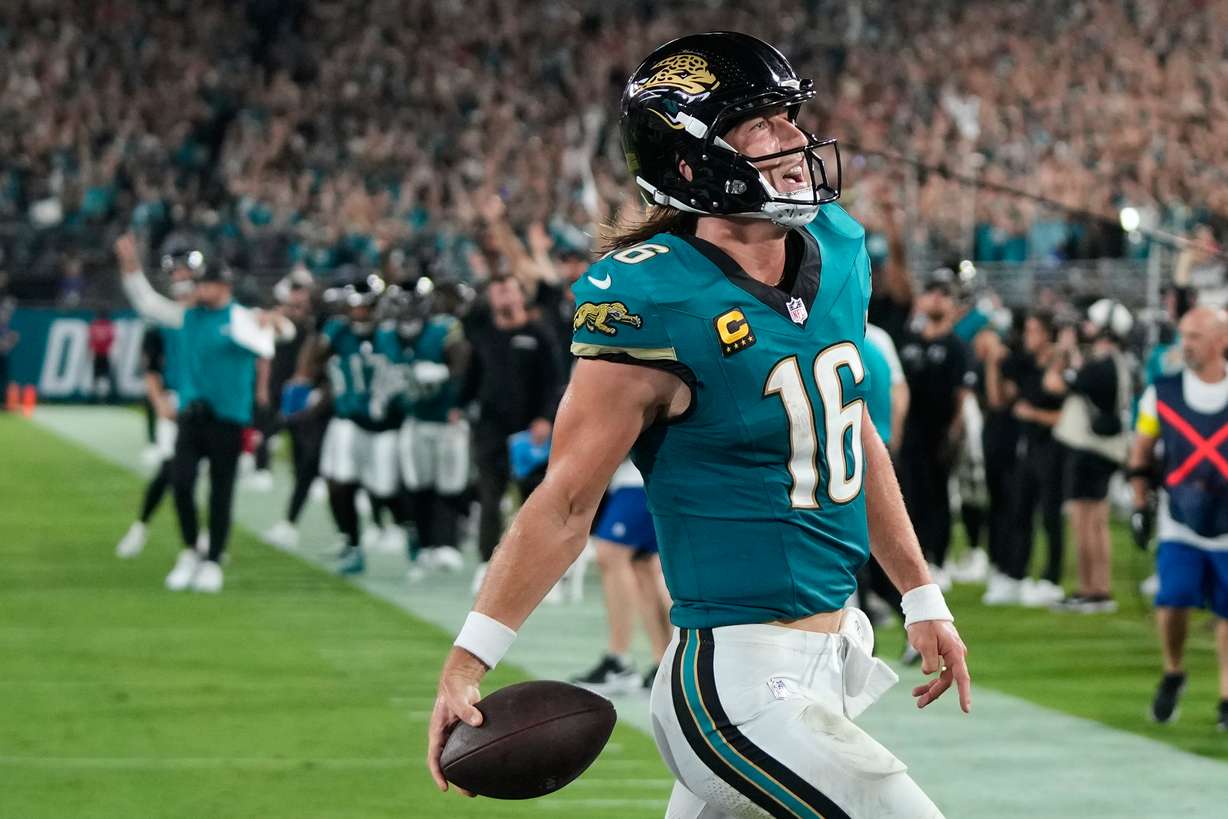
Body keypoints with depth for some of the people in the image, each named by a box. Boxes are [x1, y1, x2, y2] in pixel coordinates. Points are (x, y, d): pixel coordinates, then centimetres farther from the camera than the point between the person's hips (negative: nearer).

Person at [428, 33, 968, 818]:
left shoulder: (837, 249, 7)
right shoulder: (651, 303, -16)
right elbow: (568, 501, -12)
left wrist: (922, 597, 25)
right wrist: (467, 663, -16)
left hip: (832, 654, 8)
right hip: (743, 685, -8)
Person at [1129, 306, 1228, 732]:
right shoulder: (1163, 393, 0)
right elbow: (1141, 452, 10)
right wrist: (1140, 505, 4)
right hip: (1180, 525, 0)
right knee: (1172, 601, -14)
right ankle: (1172, 674, 13)